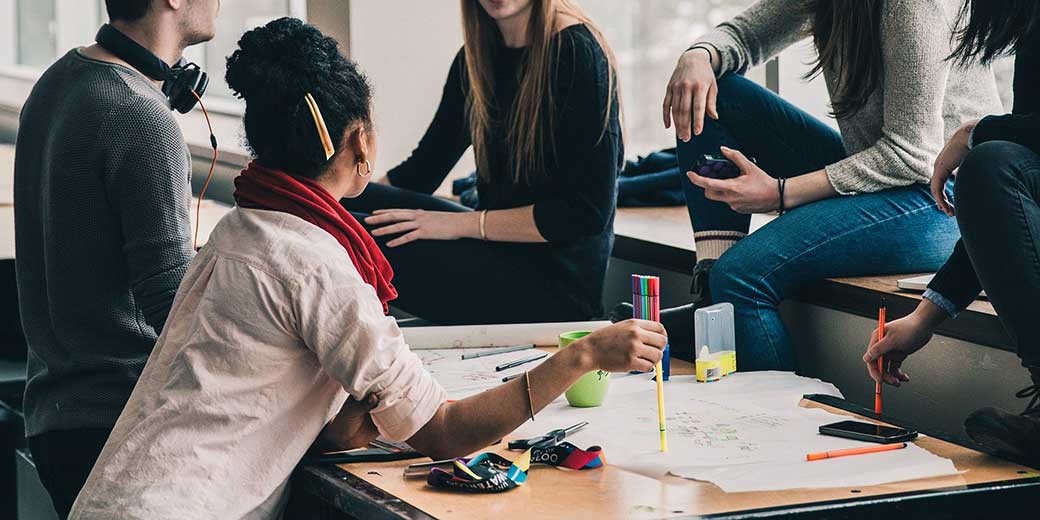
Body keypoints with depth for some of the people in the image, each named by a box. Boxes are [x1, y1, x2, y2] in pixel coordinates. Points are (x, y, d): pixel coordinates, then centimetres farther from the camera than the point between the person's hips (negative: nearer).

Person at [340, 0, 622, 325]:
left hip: (555, 281, -8)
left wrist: (463, 224, -17)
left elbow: (587, 212, -17)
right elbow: (422, 169, 14)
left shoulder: (576, 53, -13)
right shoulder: (477, 57, 10)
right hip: (498, 254, 8)